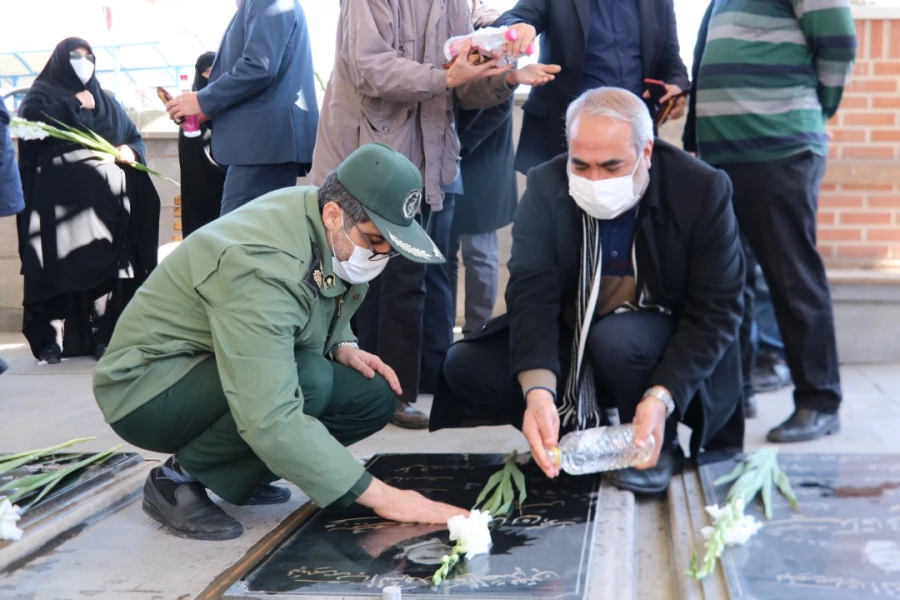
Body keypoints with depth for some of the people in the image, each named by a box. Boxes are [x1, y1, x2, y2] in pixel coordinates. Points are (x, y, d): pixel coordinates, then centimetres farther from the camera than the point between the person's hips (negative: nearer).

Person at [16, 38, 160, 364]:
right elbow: (30, 122, -10)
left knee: (105, 264, -3)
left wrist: (130, 151, -2)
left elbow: (135, 137, 21)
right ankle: (50, 339, -10)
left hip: (103, 199, 4)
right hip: (58, 198, -4)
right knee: (57, 266, -10)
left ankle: (103, 336, 0)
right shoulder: (42, 94, 11)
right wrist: (75, 105, -4)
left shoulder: (107, 102, 25)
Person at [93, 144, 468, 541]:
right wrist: (379, 495, -36)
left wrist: (341, 348, -8)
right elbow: (271, 420, -40)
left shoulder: (335, 232, -8)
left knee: (373, 395, -9)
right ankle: (177, 479, -12)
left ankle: (234, 475, 6)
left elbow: (324, 315, 15)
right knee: (308, 379, -33)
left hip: (216, 377, 9)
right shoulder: (263, 267, -34)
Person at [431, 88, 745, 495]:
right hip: (572, 342, 3)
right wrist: (538, 391, -40)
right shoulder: (546, 186, -13)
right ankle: (583, 429, 2)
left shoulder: (702, 190, -19)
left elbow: (716, 311, -20)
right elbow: (532, 294, -22)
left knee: (617, 338, -36)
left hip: (666, 353, -3)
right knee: (466, 366, -15)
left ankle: (658, 444, -7)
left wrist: (661, 396, -35)